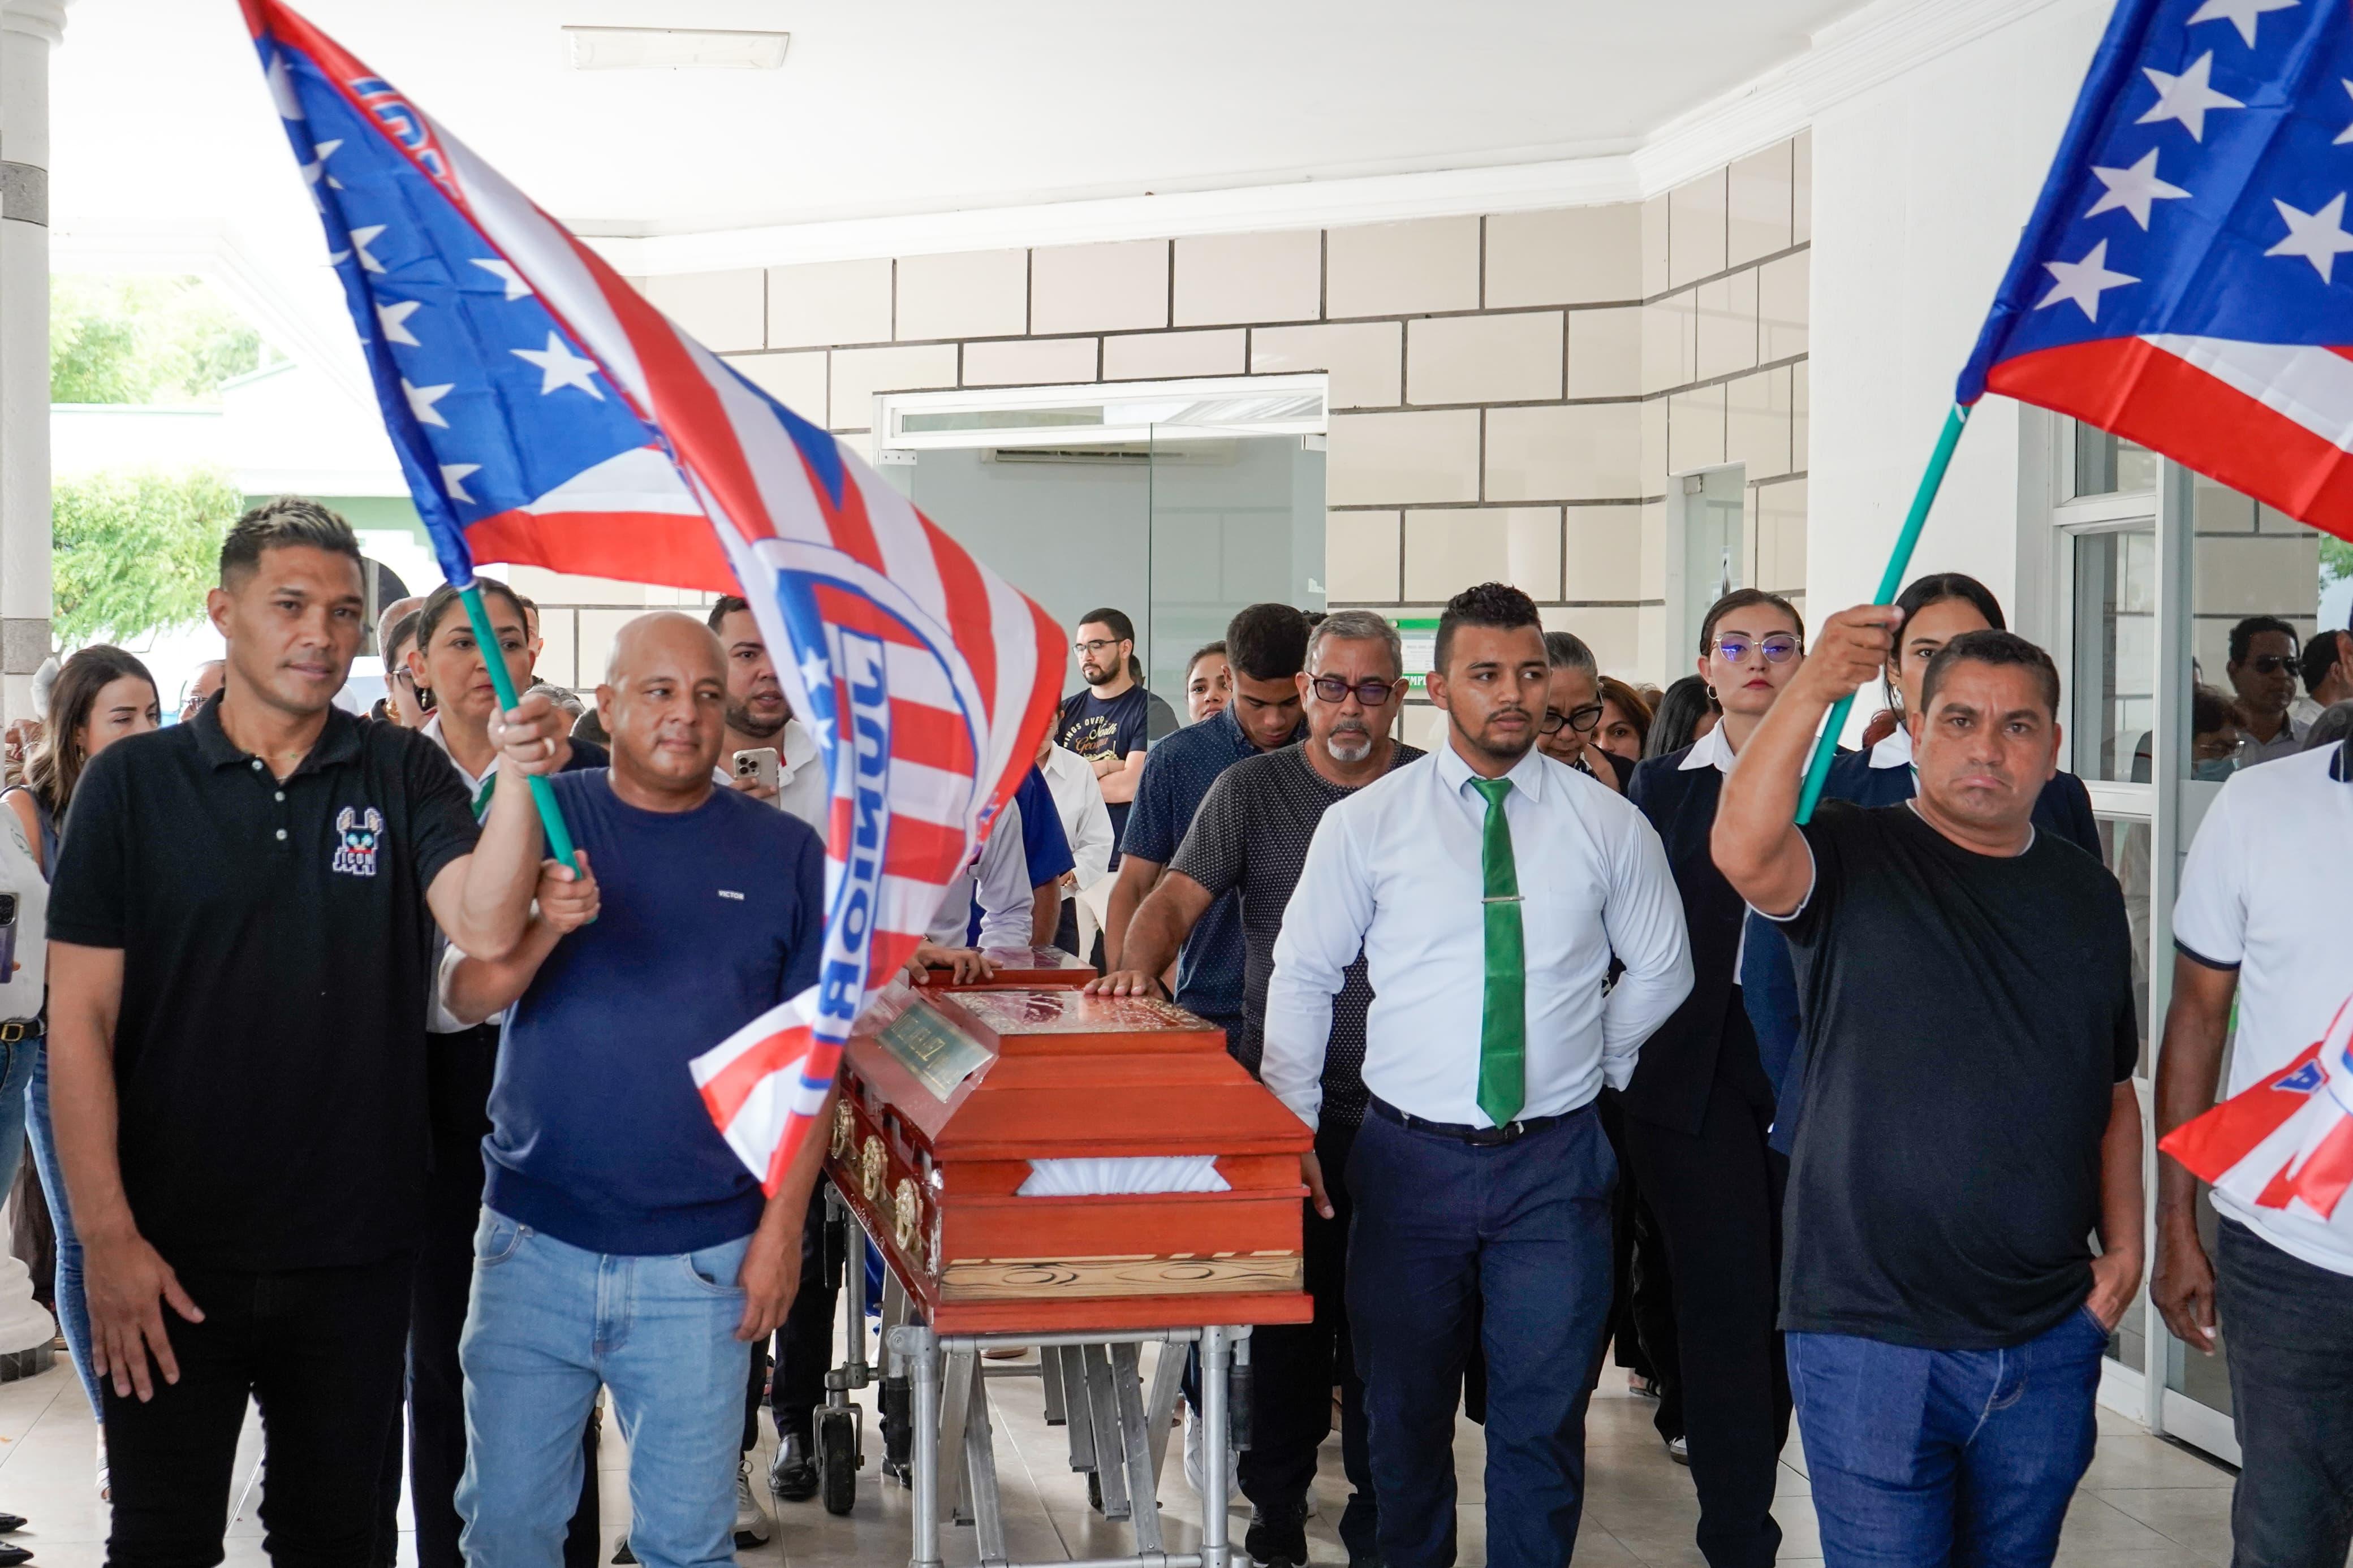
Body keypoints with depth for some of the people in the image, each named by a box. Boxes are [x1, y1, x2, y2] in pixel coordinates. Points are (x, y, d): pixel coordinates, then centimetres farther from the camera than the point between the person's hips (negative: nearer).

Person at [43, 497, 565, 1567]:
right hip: (172, 1256, -1)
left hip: (356, 1249, 2)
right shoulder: (133, 783, -2)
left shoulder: (404, 777, 2)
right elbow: (79, 1017, -5)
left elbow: (486, 926, -13)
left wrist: (520, 779, -28)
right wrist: (107, 1236, -11)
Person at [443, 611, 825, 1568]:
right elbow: (462, 994, -5)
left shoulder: (786, 853, 2)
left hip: (702, 1262, -1)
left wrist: (782, 1226, -5)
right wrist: (543, 928, -24)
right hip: (533, 1242, 1)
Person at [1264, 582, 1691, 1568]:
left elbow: (1661, 969, 16)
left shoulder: (1608, 825, 2)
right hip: (1410, 1158, 0)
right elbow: (1303, 976, 4)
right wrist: (1293, 1132, -1)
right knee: (1405, 1412, 11)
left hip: (1556, 1162, 0)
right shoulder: (1364, 823, 0)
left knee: (1544, 1417, 5)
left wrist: (1597, 1061, 9)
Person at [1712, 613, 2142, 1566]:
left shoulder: (2087, 895, 11)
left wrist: (2124, 1245, 6)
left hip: (2050, 1337, 5)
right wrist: (1814, 687, -34)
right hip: (1869, 1335, -4)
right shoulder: (1854, 860, -3)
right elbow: (1743, 852, -27)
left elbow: (2114, 1092, 17)